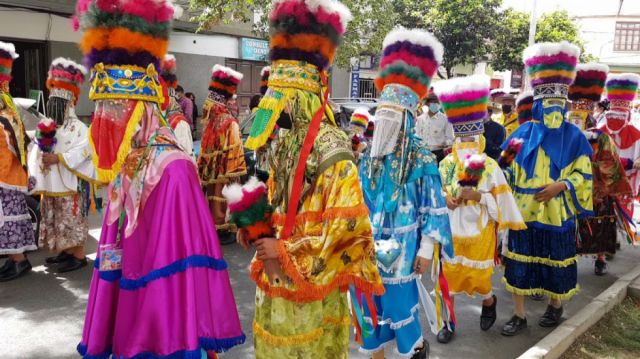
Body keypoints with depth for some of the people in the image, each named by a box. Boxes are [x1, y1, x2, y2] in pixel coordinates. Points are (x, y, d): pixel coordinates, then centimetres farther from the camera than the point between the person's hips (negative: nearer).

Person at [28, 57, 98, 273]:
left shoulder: (77, 127, -9)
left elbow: (83, 151, -21)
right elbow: (35, 151, 11)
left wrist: (58, 158, -24)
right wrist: (39, 160, -9)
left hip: (71, 184, -8)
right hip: (51, 185, 8)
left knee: (73, 220, -4)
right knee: (56, 221, 15)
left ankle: (79, 256, 4)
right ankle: (66, 251, 27)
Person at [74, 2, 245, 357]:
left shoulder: (175, 171, -21)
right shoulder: (125, 168, 3)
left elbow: (185, 263, -22)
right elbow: (117, 251, 10)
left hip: (165, 327, -7)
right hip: (127, 320, 7)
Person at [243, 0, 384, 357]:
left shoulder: (330, 146, -19)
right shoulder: (283, 141, 7)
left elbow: (349, 224, -23)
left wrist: (286, 251, -18)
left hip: (311, 284, -7)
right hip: (276, 279, 8)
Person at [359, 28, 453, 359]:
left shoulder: (422, 161, -10)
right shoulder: (369, 157, 4)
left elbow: (434, 210, -9)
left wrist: (427, 250, -10)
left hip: (402, 251, -5)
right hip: (370, 250, 5)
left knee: (400, 307, 8)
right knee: (371, 309, 12)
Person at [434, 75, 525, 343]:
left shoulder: (490, 167, -9)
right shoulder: (446, 165, -3)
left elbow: (500, 202, -8)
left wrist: (477, 196, -23)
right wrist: (445, 200, -16)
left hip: (480, 231, -2)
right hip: (451, 230, 2)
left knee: (479, 278, 9)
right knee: (448, 276, 5)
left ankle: (489, 302, 44)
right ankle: (449, 322, 23)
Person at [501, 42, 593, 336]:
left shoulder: (574, 136, -1)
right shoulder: (523, 133, 0)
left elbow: (583, 174, -1)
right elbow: (504, 168, 3)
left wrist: (560, 186, -17)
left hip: (558, 213, -1)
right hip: (523, 210, 1)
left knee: (556, 261, 12)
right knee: (520, 262, 5)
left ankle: (555, 305, 37)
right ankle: (519, 315, 19)